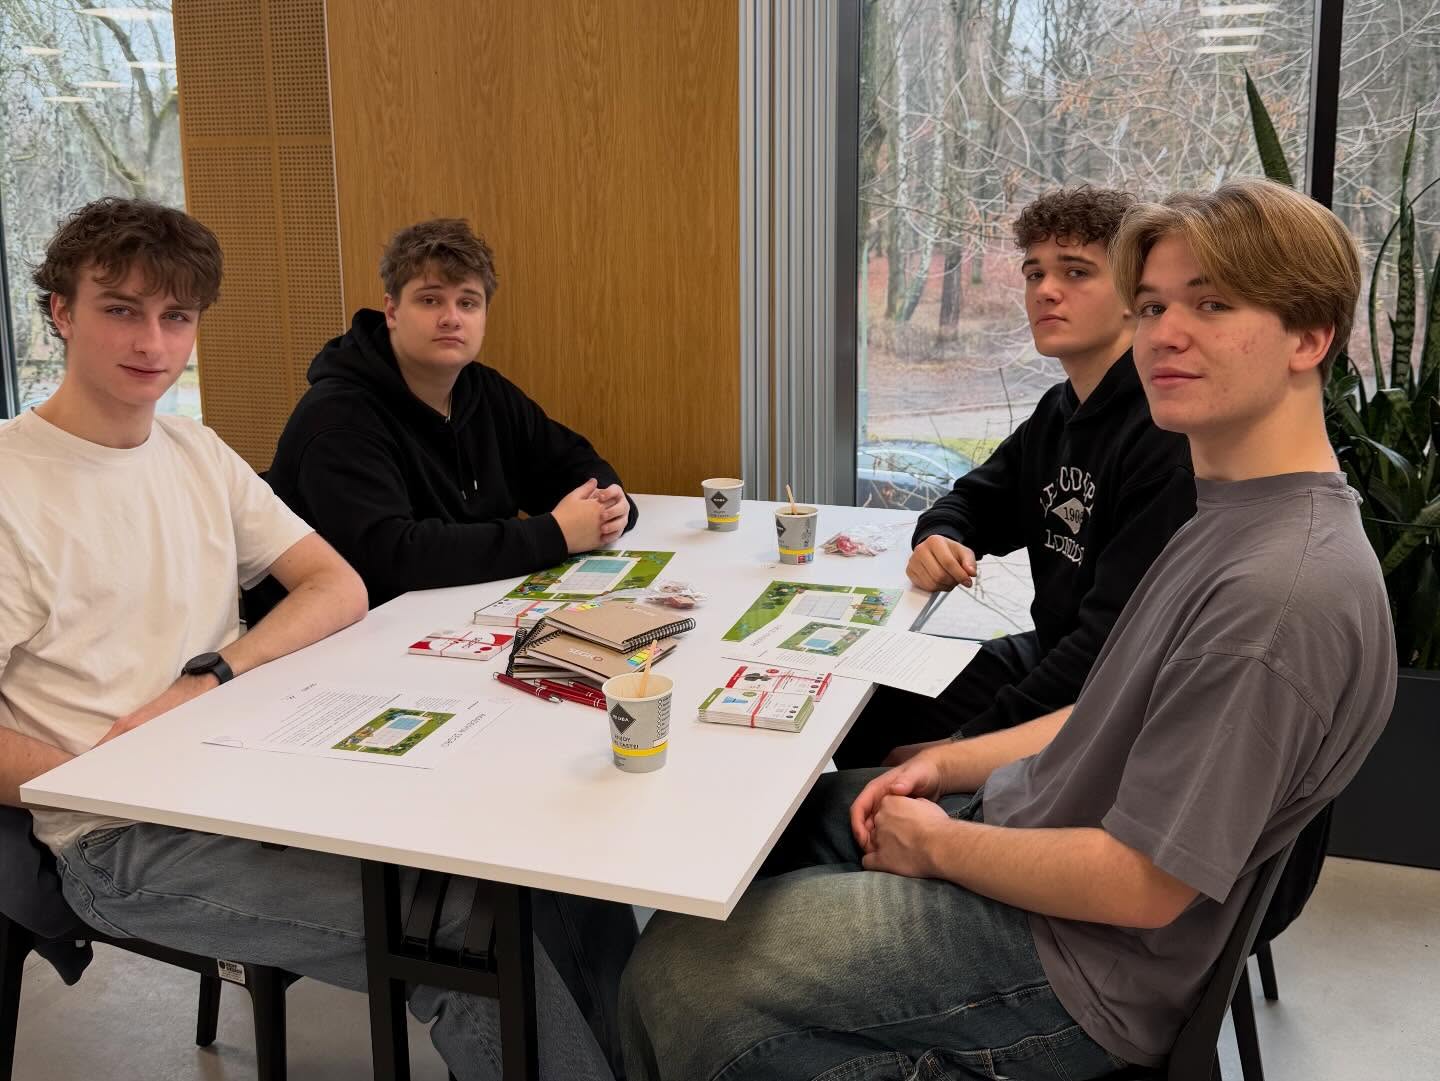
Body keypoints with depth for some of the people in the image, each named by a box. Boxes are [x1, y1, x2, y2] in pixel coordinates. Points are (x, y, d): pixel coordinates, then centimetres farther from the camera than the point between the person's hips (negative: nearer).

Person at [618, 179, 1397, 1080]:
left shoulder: (1284, 591, -26)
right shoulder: (1232, 518, 5)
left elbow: (1142, 886, -25)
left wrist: (940, 844, -11)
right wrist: (944, 769, 4)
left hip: (1074, 965, -9)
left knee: (680, 973, -12)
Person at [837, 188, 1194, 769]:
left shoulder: (1170, 434, -23)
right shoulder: (1060, 410, 8)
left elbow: (1115, 639, -28)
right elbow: (972, 500, 22)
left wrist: (963, 748, -26)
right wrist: (939, 540, -5)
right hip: (1048, 653, 8)